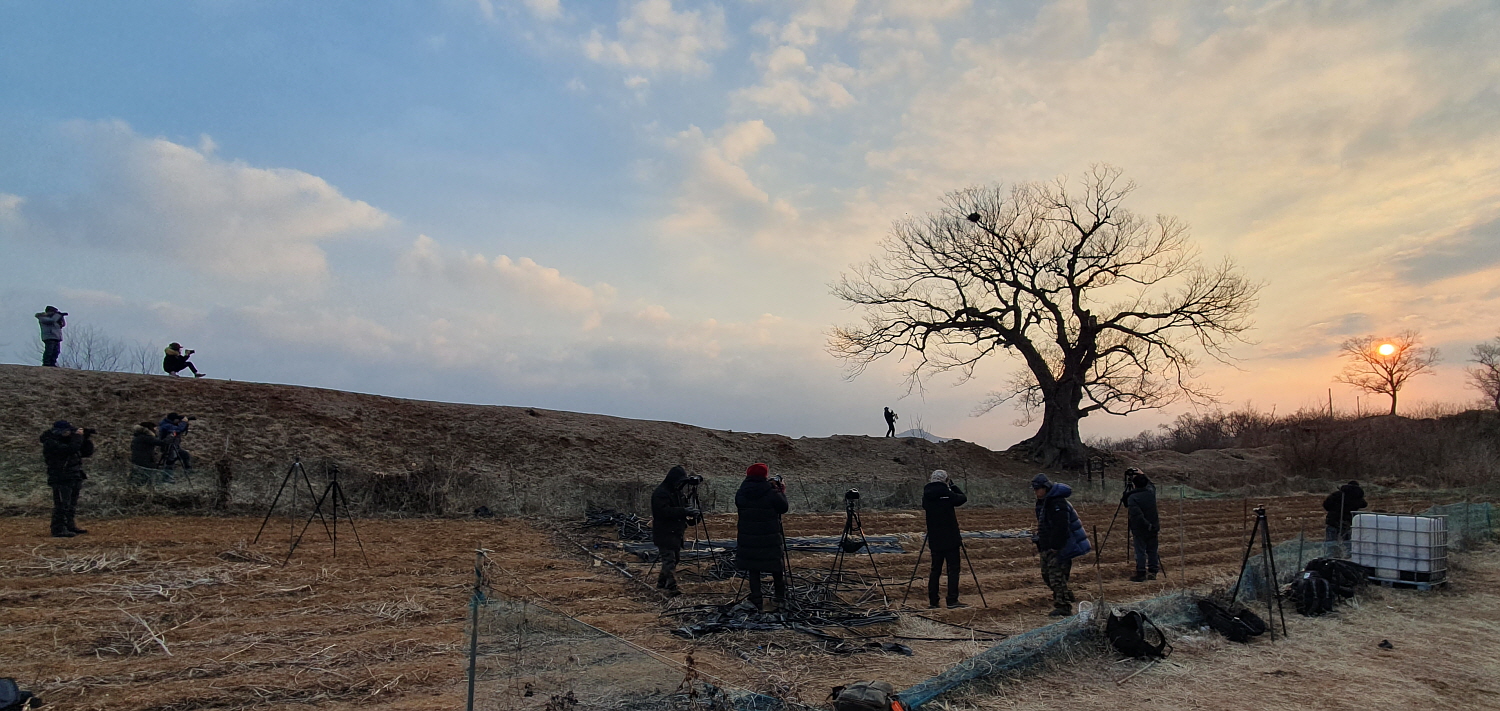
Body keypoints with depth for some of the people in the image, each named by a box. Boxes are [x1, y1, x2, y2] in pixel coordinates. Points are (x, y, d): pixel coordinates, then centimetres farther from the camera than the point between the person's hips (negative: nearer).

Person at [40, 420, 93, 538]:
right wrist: (78, 436, -17)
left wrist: (88, 440, 1)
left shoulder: (69, 440, 14)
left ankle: (70, 526, 25)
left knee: (72, 505, 16)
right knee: (62, 505, -9)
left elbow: (87, 452, 16)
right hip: (60, 479, -9)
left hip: (74, 479, 9)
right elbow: (70, 449, -28)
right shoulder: (51, 443, -12)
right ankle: (59, 530, -7)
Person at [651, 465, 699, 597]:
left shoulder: (678, 491, 13)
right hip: (664, 533, -10)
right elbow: (664, 511, -27)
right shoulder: (660, 493, -16)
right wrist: (683, 511, -34)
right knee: (669, 559, -12)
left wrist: (690, 514, -2)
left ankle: (661, 583, 28)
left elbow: (683, 507, 21)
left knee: (675, 558, 15)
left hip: (676, 532, 10)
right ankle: (672, 588, -13)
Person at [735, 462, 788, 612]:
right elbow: (783, 508, 0)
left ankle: (756, 601, 8)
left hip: (747, 538, 3)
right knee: (776, 568, 12)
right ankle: (780, 598, 20)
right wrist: (782, 493, 16)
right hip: (770, 538, -3)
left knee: (753, 569, 9)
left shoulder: (740, 493, -1)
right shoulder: (772, 493, -12)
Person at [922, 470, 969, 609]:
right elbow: (963, 498, 3)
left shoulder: (926, 496, 0)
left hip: (934, 539, 5)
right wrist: (953, 485, 12)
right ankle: (952, 601, -3)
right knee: (953, 569, 0)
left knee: (935, 569, 10)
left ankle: (932, 601, 11)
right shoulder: (947, 494, -12)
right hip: (950, 539, -5)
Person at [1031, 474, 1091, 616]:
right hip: (1048, 548, 11)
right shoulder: (1042, 503, 13)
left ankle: (1063, 607, -5)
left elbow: (1061, 527, -24)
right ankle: (1066, 598, 30)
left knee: (1057, 575, -11)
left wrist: (1055, 546, -23)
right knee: (1046, 573, 15)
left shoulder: (1058, 503, -19)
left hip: (1059, 547, -11)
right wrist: (1040, 544, 19)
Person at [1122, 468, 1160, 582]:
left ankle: (1141, 574, 3)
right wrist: (1141, 475, 22)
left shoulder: (1132, 497, -18)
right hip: (1153, 527, 5)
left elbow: (1137, 514, -25)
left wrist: (1148, 525, -16)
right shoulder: (1151, 491, -2)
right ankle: (1153, 572, 19)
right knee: (1152, 550, 13)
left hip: (1140, 529, -5)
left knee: (1140, 551, 1)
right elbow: (1149, 483, 23)